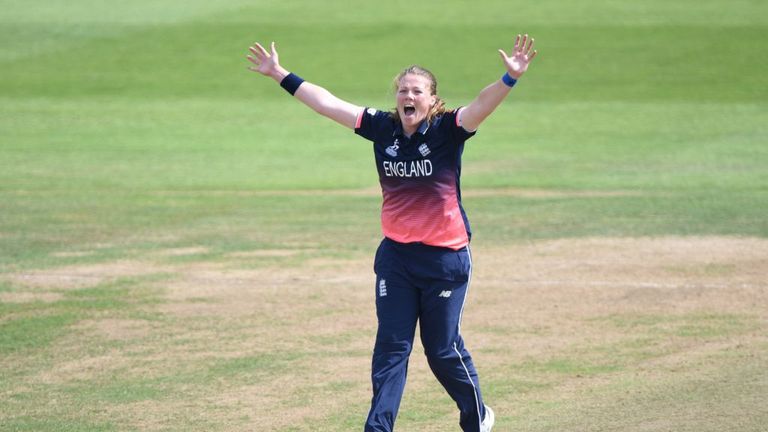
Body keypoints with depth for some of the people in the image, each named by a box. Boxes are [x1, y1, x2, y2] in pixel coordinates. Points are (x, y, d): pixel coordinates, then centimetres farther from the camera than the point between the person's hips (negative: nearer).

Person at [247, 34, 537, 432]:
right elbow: (326, 103, 3)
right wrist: (279, 74, 4)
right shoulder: (382, 128, 0)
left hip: (445, 257, -4)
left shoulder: (446, 130, -10)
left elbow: (483, 104, -28)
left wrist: (510, 78, -47)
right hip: (395, 255, 4)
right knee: (390, 348, 3)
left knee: (443, 350, 6)